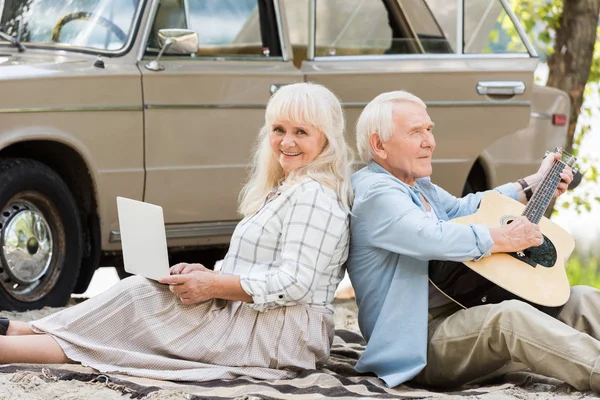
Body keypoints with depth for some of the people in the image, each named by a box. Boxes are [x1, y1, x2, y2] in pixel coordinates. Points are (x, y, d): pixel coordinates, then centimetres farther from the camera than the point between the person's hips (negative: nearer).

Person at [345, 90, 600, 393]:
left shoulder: (417, 186, 21)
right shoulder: (375, 193, -14)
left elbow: (461, 209, 36)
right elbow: (433, 238, -27)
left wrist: (533, 185, 35)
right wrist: (504, 238, -15)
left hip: (463, 312, 11)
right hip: (419, 342, -11)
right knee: (510, 317, -38)